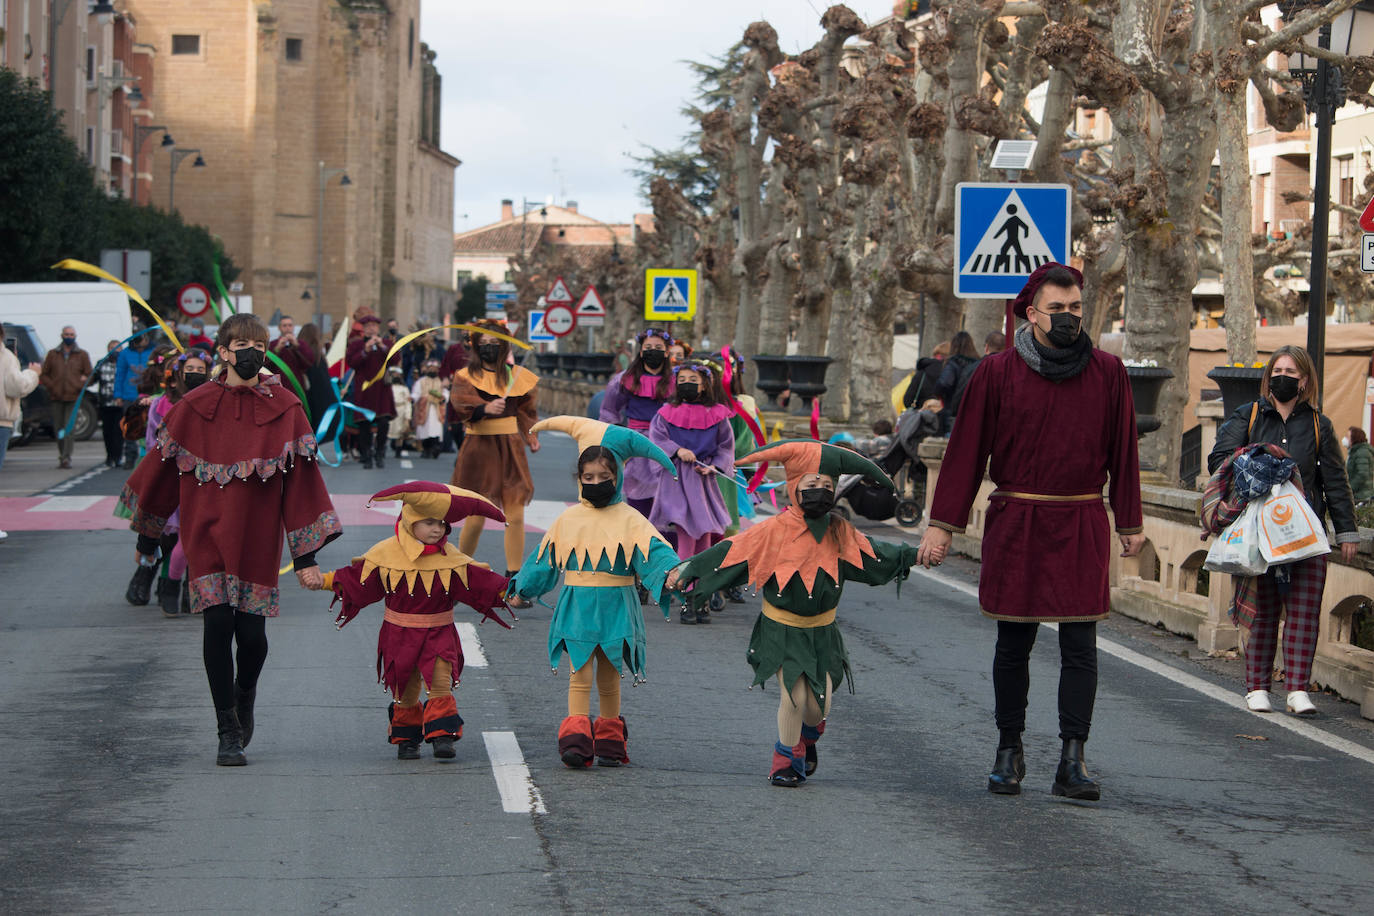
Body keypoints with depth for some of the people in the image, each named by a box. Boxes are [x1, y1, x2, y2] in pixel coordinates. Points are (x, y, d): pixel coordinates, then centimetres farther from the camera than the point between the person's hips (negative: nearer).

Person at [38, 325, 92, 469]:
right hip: (57, 398, 2)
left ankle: (66, 457, -17)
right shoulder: (53, 354, 12)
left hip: (73, 398, -2)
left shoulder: (82, 355, 9)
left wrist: (79, 386, -9)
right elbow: (43, 374, 11)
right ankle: (62, 457, 15)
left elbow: (89, 375, 8)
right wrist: (52, 387, -5)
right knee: (58, 429, 4)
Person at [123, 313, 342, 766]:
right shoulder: (195, 407, 0)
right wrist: (147, 536, 17)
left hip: (257, 537, 0)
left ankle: (244, 695, 33)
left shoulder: (284, 409, 0)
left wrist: (306, 557, -3)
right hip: (208, 535, 0)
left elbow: (300, 481, 1)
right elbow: (161, 470, 10)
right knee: (219, 624, -9)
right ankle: (228, 733, 2)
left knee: (252, 633, -2)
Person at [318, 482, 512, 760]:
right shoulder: (387, 554, -6)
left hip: (439, 633, 0)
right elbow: (356, 579, 2)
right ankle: (406, 739, 23)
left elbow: (479, 582, -4)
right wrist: (325, 581, -5)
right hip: (399, 634, 0)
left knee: (441, 682, -15)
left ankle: (442, 736, -10)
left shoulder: (451, 559, -4)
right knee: (405, 690, 6)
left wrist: (506, 592, -16)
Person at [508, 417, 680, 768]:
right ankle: (576, 740, -13)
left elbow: (654, 551, -15)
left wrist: (672, 571, -35)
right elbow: (543, 559, 18)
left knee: (609, 679, 10)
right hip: (576, 609, 1)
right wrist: (521, 588, 27)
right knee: (580, 676, -8)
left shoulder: (629, 520, -3)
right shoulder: (569, 520, 6)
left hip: (616, 610, -1)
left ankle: (609, 741, 20)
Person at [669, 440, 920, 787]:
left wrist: (912, 556, 8)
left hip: (821, 632, 3)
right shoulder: (775, 531, -13)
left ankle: (807, 739, 37)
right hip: (781, 630, -3)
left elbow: (874, 555, 12)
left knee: (819, 704, 1)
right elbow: (730, 552, -12)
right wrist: (687, 570, -15)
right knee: (793, 694, -13)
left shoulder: (840, 534, -1)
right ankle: (787, 760, 10)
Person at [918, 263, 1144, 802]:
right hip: (1015, 526, -1)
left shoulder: (1108, 373, 4)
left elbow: (1122, 453, 10)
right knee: (1013, 644, 6)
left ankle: (1072, 760, -1)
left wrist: (1130, 525, 11)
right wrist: (942, 524, -1)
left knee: (1079, 646, -3)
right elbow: (967, 450, 1)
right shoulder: (998, 373, -1)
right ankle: (1009, 753, 17)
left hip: (1082, 527, 1)